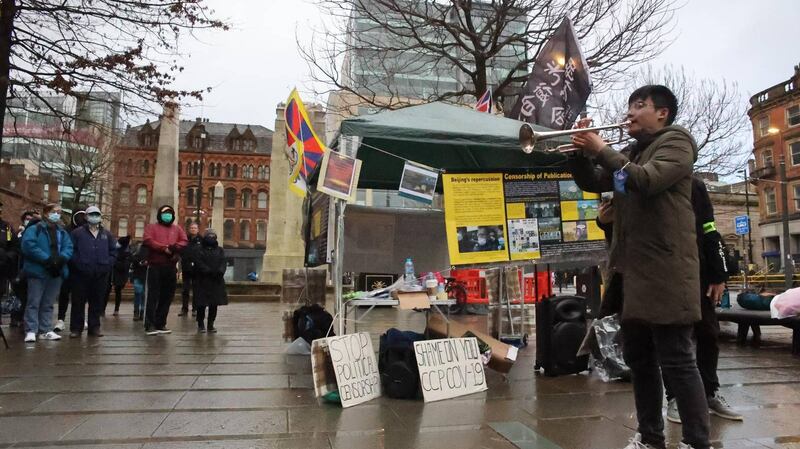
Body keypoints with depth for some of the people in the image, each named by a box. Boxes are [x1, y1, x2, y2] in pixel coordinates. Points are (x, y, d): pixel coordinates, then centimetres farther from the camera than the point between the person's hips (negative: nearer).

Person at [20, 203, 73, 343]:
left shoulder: (63, 232, 17)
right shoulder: (34, 229, 0)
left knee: (48, 303, 11)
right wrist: (47, 259, -22)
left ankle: (45, 330, 16)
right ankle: (31, 331, 0)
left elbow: (68, 248, 5)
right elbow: (29, 245, -15)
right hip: (38, 271, -5)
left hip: (56, 272, 5)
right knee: (34, 302, -4)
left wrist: (61, 258, -17)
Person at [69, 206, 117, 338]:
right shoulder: (77, 233, 4)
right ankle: (76, 328, 10)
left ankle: (94, 327, 16)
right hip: (81, 273, -3)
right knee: (78, 301, 2)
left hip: (101, 274, 3)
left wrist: (108, 264, 0)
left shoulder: (107, 234, 14)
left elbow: (113, 251, 13)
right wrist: (78, 264, -12)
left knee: (97, 301, 7)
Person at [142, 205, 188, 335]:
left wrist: (174, 247, -16)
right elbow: (148, 241, -10)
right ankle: (150, 325, -3)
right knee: (153, 296, -5)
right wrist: (164, 248, -17)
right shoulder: (151, 227, 7)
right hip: (155, 266, -4)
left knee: (167, 296, 6)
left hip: (171, 267, 4)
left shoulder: (177, 229, 17)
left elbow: (184, 241, 3)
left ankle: (160, 324, 15)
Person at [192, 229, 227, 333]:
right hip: (203, 281, -3)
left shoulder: (220, 250, 14)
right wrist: (209, 271, -20)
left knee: (214, 303, 5)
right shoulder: (199, 250, 2)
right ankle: (200, 324, 14)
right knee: (202, 303, 0)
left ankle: (211, 324, 14)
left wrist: (220, 271, -17)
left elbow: (223, 262, 2)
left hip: (217, 281, 3)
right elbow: (199, 263, -9)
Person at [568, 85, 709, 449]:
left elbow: (647, 180, -20)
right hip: (630, 269, 8)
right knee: (638, 359, 12)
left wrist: (602, 150, -14)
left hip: (664, 270, -8)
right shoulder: (629, 154, 21)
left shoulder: (675, 142, -2)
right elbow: (592, 183, 19)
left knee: (676, 361, -5)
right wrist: (581, 152, 3)